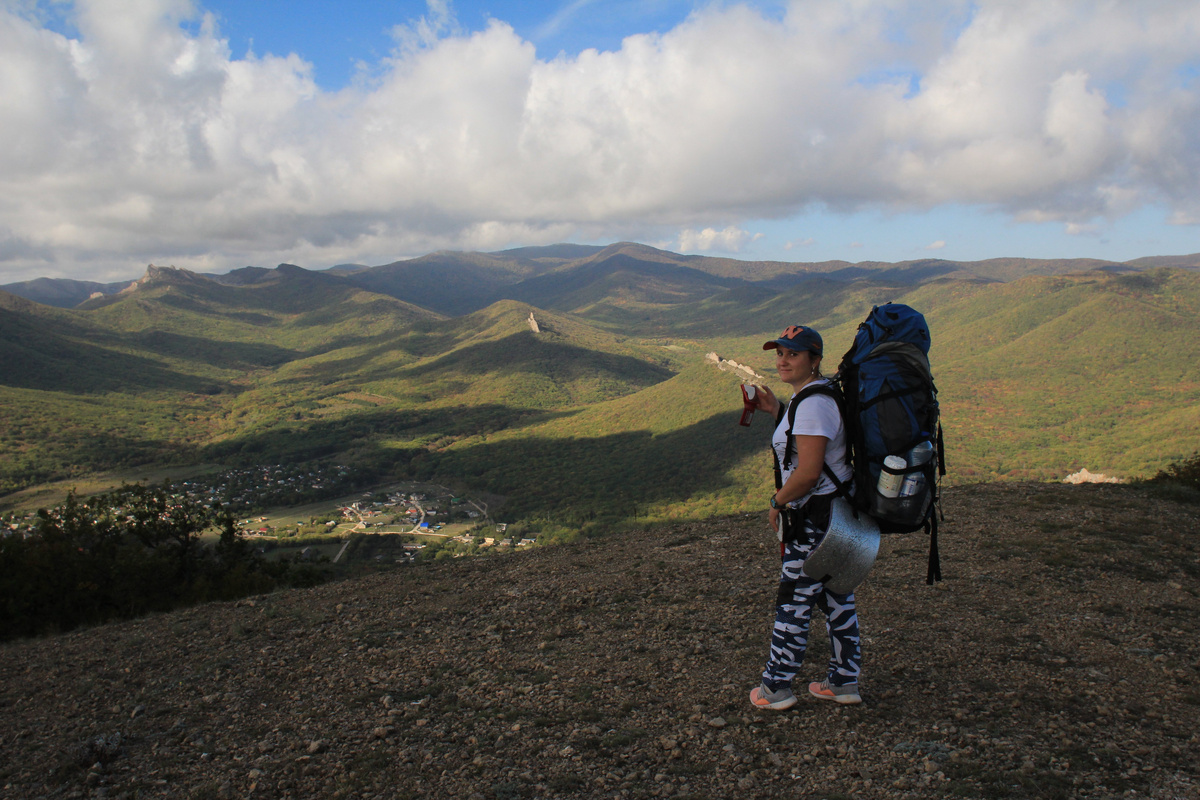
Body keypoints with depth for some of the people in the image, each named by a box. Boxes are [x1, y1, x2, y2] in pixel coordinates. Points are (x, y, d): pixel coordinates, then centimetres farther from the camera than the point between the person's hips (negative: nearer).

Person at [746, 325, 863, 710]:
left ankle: (776, 687, 12)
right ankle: (844, 682, 27)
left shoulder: (813, 403, -22)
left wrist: (777, 503, -12)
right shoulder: (812, 395, 11)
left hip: (817, 516, -11)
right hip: (837, 512, 11)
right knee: (837, 598, 16)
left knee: (793, 601, 0)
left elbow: (808, 472, -26)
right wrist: (775, 410, 15)